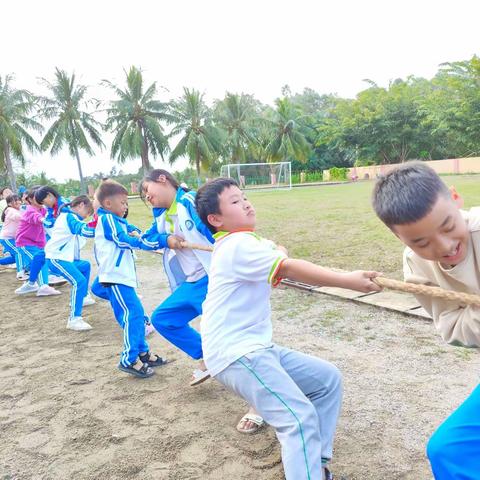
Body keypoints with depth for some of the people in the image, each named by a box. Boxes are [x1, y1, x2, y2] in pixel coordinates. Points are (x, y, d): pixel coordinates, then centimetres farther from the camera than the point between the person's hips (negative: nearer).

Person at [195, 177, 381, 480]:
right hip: (236, 353, -10)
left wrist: (275, 251, -2)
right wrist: (347, 280, -28)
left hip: (256, 347, 10)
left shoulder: (245, 243, 18)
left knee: (328, 379, 10)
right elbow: (290, 268, -25)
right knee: (300, 418, -21)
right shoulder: (238, 245, -15)